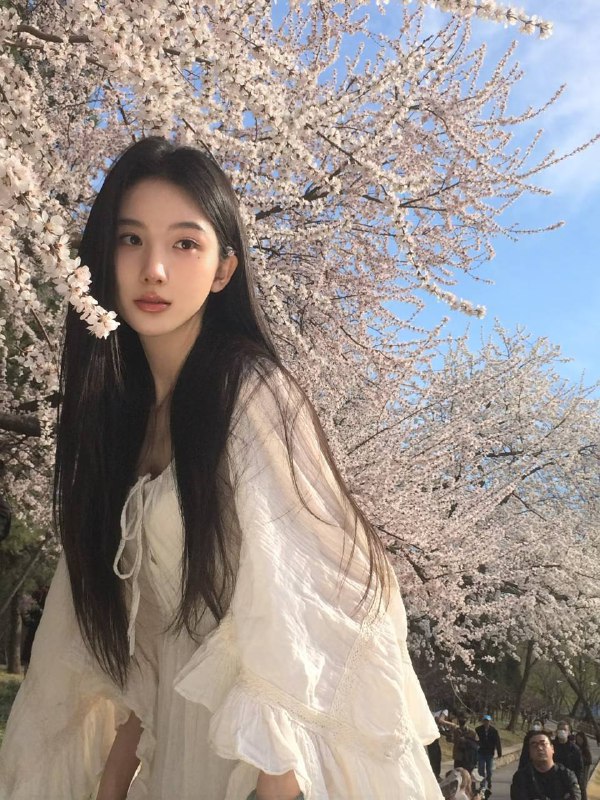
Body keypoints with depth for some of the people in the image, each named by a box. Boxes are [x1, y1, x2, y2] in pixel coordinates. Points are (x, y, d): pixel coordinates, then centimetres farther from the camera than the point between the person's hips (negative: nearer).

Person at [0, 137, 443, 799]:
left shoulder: (251, 393, -17)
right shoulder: (112, 408, 2)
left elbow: (290, 601, -20)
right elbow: (123, 604, 6)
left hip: (263, 732, -6)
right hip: (177, 734, 6)